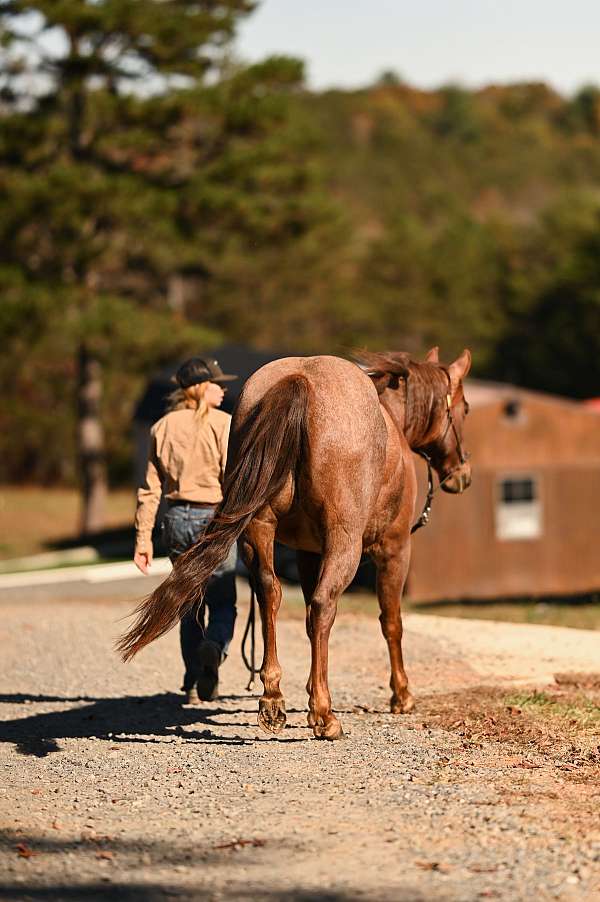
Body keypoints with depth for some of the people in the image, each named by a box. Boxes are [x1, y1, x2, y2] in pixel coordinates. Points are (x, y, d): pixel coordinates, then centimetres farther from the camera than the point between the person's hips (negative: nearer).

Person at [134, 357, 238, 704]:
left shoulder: (163, 427, 6)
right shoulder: (223, 424, -8)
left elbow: (150, 488, 6)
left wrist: (143, 537, 8)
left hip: (177, 519, 4)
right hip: (214, 519, -4)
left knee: (190, 605, 14)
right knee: (223, 601, 6)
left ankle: (195, 685, 13)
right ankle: (214, 646, -25)